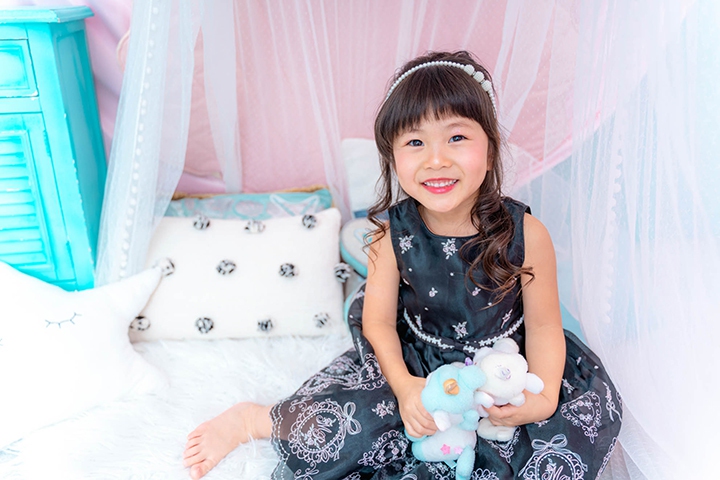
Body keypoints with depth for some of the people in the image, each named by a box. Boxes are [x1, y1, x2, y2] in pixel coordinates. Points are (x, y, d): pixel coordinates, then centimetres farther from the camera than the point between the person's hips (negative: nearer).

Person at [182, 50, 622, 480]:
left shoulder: (526, 235, -19)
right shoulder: (392, 234, -16)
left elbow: (543, 324, -8)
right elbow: (379, 321, -8)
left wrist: (543, 396, -25)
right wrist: (403, 384, -25)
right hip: (416, 361, -1)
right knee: (339, 427, -21)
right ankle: (254, 419, 8)